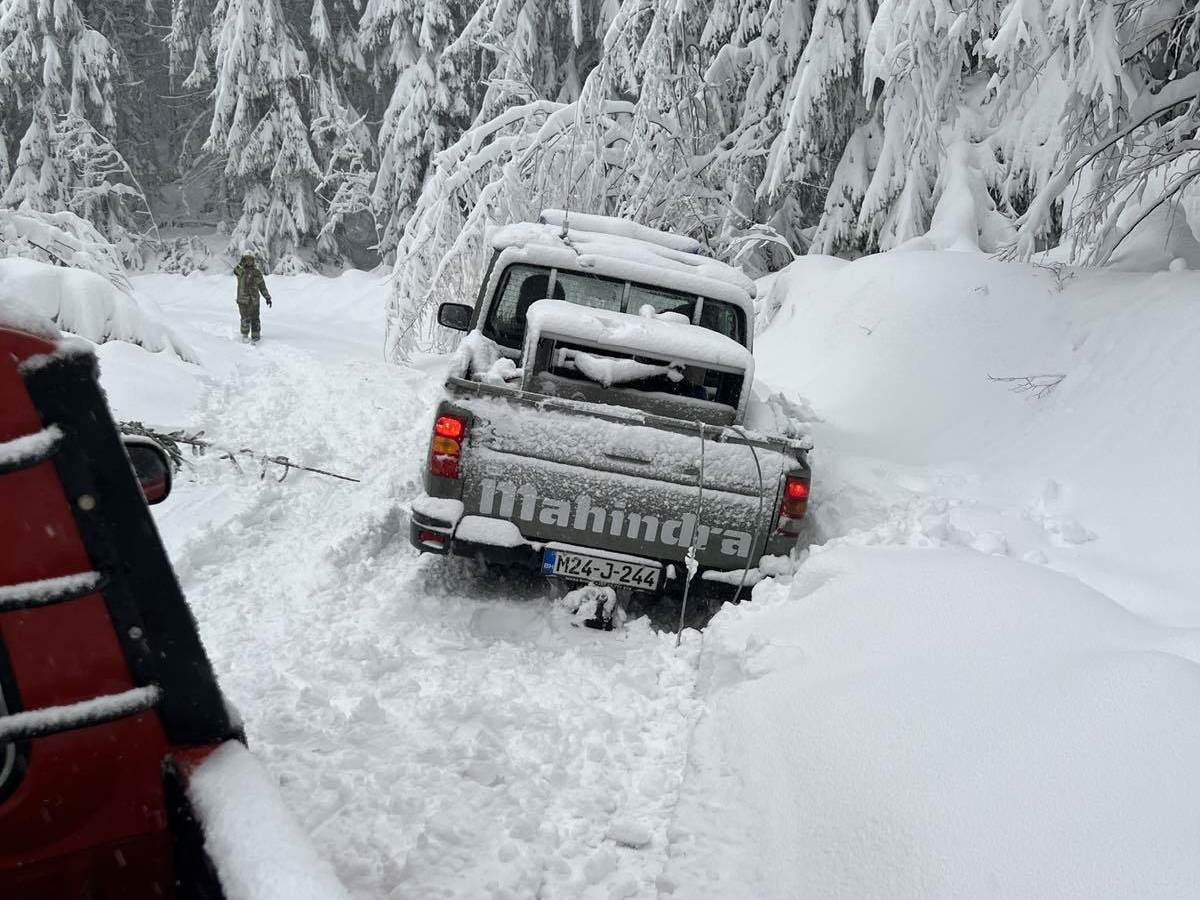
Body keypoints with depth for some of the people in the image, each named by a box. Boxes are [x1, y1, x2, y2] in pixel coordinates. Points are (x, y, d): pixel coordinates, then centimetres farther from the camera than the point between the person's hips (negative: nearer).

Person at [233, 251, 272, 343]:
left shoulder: (257, 272, 9)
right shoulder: (240, 270, 1)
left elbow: (262, 286, 14)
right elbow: (236, 270, -24)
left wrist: (267, 297, 11)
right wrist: (242, 263, -38)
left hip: (254, 300, 2)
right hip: (243, 299, -2)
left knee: (255, 319, 3)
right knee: (245, 319, -4)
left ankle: (255, 337, 11)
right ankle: (244, 336, 12)